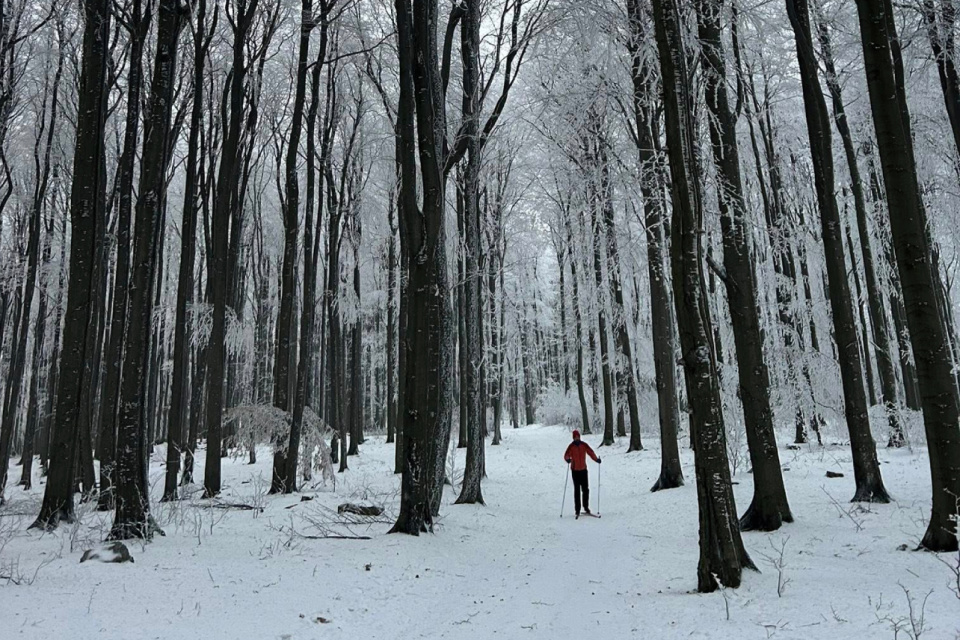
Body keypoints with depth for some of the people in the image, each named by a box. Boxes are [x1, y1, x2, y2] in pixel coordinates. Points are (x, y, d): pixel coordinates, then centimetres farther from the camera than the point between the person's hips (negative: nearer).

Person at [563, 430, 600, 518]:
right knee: (577, 490, -1)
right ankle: (577, 510, 2)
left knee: (586, 490, 3)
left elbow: (590, 452, 4)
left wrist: (596, 459, -13)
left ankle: (586, 508, 15)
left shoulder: (584, 445, 2)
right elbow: (566, 455, -14)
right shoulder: (571, 446, -6)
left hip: (583, 469, 3)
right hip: (575, 470, -3)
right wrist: (568, 459, -37)